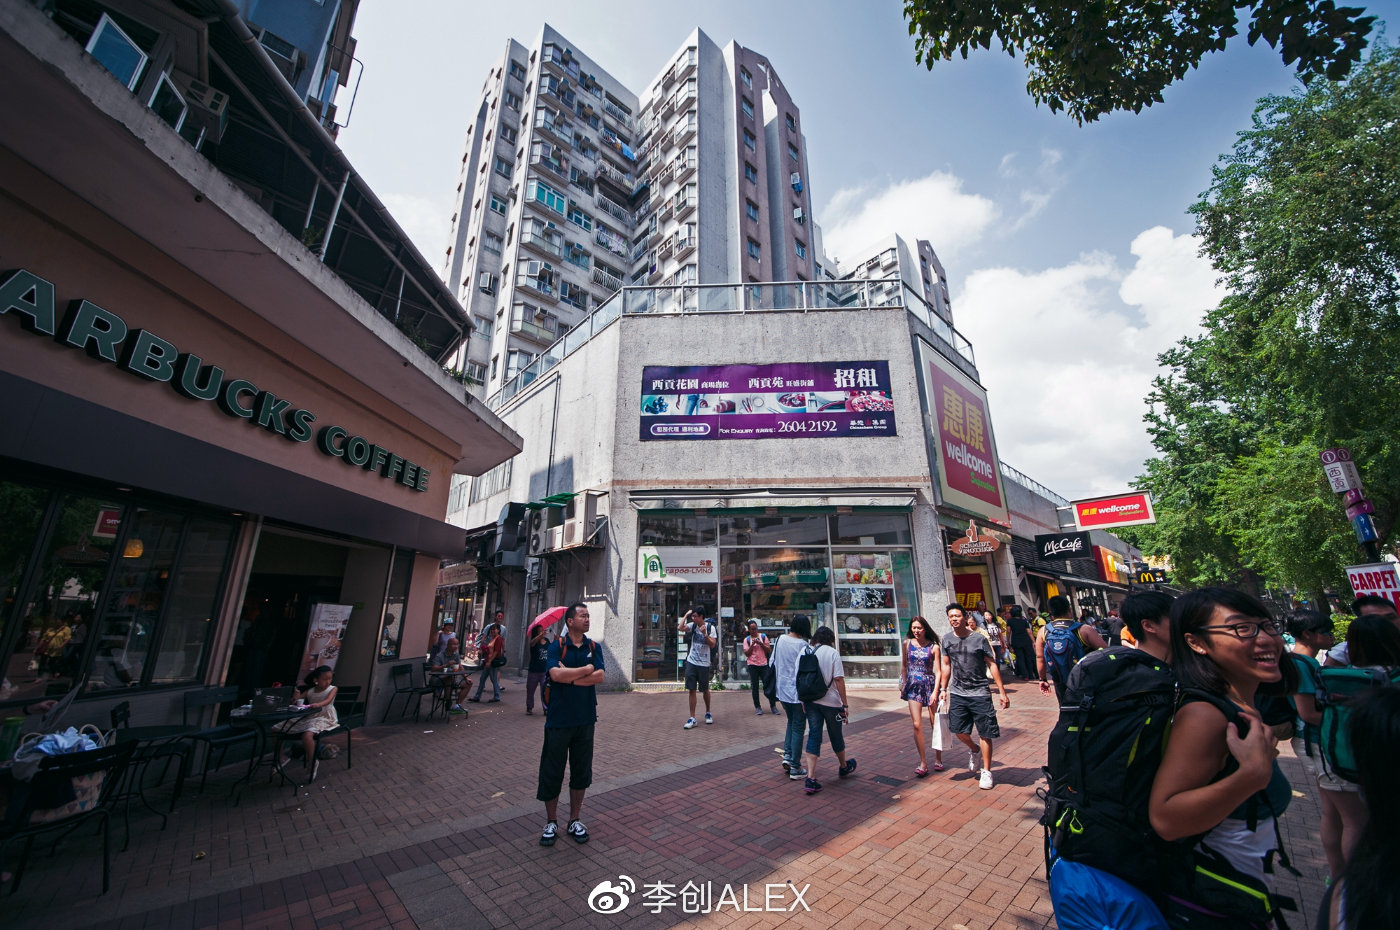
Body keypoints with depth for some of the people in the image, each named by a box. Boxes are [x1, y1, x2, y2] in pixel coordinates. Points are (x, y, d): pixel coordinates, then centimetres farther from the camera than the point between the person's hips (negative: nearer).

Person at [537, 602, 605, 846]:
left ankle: (574, 820, 31)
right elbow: (556, 674, -24)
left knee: (581, 771, 13)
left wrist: (569, 676, -17)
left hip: (585, 718, 3)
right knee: (552, 771, 9)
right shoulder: (557, 646, -7)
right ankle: (551, 822, 29)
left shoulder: (593, 647, 3)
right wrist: (586, 669, -15)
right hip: (559, 718, -3)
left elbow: (599, 676, -10)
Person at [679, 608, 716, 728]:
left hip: (704, 664, -2)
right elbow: (680, 628, -16)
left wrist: (705, 634, -24)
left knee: (705, 690, 12)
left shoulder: (710, 627, -6)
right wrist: (686, 615, -12)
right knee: (692, 690, 1)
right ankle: (692, 718, 6)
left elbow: (712, 645, -11)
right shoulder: (692, 626, 0)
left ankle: (708, 713, 34)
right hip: (691, 662, 2)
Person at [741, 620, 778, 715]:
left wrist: (761, 644, -13)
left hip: (763, 664, 0)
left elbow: (769, 650, 1)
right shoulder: (747, 639, 2)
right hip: (752, 665, 0)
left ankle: (773, 705, 13)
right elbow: (747, 653, -4)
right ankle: (758, 707, 14)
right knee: (755, 687, 4)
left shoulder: (763, 637, 3)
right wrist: (753, 644, -14)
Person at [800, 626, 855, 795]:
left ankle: (810, 779, 0)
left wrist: (802, 701, 13)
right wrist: (845, 704, -8)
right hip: (831, 701, -3)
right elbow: (839, 679, -14)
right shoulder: (833, 653, -9)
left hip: (810, 701, 3)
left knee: (813, 736, 7)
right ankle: (844, 767, 41)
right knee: (836, 736, 17)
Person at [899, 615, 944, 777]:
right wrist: (903, 685, 8)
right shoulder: (907, 644, 1)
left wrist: (936, 691, -14)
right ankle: (923, 763, 6)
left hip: (931, 686, -1)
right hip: (913, 687, 1)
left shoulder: (934, 647, -6)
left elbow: (938, 671, -6)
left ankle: (938, 759, 27)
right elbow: (904, 665, 11)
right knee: (917, 725, -3)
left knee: (935, 724, 8)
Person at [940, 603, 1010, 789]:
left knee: (985, 733, 3)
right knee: (958, 729, 1)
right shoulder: (947, 640, 3)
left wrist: (1002, 692, -6)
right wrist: (943, 689, 11)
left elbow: (992, 665, -3)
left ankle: (986, 771, 20)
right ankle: (973, 750, 34)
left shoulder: (979, 639, -6)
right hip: (957, 693, 3)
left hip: (980, 693, -3)